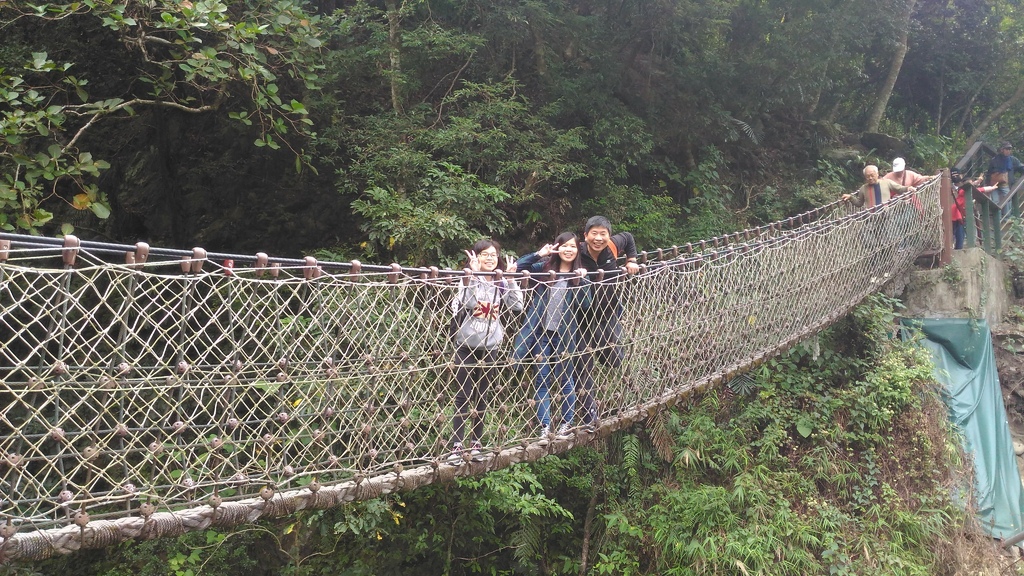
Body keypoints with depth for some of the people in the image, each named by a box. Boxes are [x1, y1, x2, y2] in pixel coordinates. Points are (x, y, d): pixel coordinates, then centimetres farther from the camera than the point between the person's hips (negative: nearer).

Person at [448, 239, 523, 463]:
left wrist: (511, 279, -12)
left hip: (490, 346, 4)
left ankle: (476, 443, 20)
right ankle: (456, 446, -1)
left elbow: (517, 306, -8)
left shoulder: (501, 284, 4)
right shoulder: (469, 280, -7)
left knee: (481, 396, 11)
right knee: (463, 396, -3)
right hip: (467, 345, -3)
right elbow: (462, 305, -25)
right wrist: (473, 275, -27)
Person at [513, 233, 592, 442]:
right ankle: (545, 427, 8)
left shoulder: (579, 275, 4)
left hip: (564, 334, 0)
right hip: (541, 332, 1)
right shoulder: (544, 267, 4)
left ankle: (567, 422, 24)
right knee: (543, 381, 3)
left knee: (565, 379, 10)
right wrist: (538, 255, -14)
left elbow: (585, 306, -5)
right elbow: (517, 267, -6)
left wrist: (581, 281, -17)